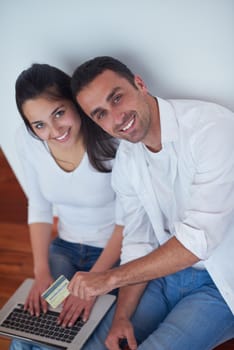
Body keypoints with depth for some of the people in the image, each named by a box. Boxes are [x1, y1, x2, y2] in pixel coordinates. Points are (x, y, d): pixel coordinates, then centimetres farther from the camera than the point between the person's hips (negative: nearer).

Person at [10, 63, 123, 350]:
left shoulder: (111, 138, -25)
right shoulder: (27, 140, -11)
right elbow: (39, 208, 1)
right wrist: (41, 272, -7)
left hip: (115, 251, -3)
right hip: (64, 248, 4)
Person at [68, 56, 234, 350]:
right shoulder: (125, 162, -1)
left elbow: (200, 237, -28)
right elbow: (138, 243, 5)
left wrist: (112, 277, -21)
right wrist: (122, 315, -7)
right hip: (166, 269, 5)